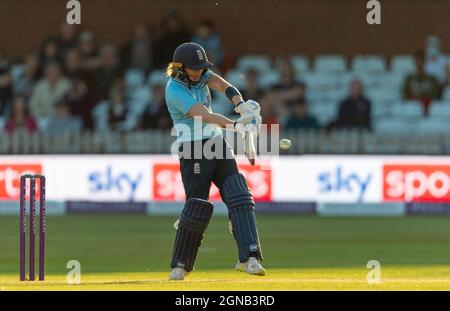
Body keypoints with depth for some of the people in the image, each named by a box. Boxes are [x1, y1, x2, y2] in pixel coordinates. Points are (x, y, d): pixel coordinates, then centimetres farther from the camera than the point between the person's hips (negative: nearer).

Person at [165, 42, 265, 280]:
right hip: (194, 151, -7)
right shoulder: (174, 90, -17)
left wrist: (241, 105, -30)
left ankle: (249, 258, -16)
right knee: (197, 208, -6)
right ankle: (180, 265, 11)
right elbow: (204, 116, -28)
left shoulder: (199, 74, 6)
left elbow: (223, 86, -10)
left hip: (218, 144, 7)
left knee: (239, 198, -8)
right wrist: (235, 125, -41)